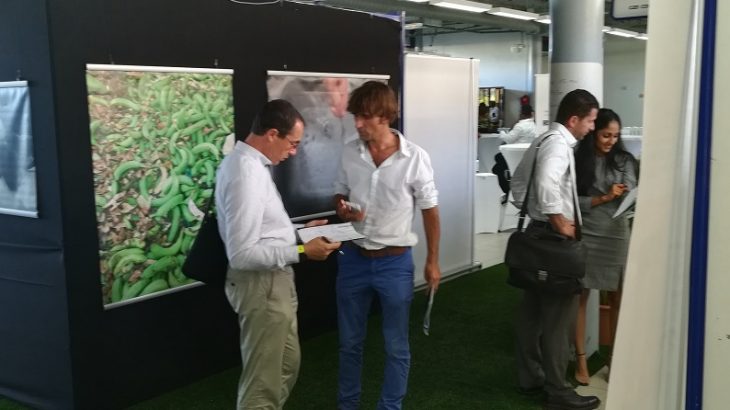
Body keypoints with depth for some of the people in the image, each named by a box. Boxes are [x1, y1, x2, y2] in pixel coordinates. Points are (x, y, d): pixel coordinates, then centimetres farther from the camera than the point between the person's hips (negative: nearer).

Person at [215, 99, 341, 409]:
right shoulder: (246, 173, -25)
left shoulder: (248, 162, 7)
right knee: (263, 380, 5)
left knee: (287, 364, 24)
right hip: (262, 284, -10)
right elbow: (242, 254, -28)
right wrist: (302, 251, -25)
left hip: (272, 280, 10)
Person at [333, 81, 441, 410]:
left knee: (396, 346, 10)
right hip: (354, 259, 3)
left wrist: (432, 261, 0)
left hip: (395, 262, -3)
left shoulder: (415, 157, -13)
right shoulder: (349, 152, -4)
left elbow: (429, 210, -3)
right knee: (349, 341, 16)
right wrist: (342, 210, -13)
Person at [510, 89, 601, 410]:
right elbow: (547, 184, -34)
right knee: (558, 315, -3)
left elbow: (518, 179, 21)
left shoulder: (543, 140, 13)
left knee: (532, 309, 15)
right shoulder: (558, 143, -18)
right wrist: (561, 224, -24)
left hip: (536, 232, 10)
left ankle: (530, 377, 27)